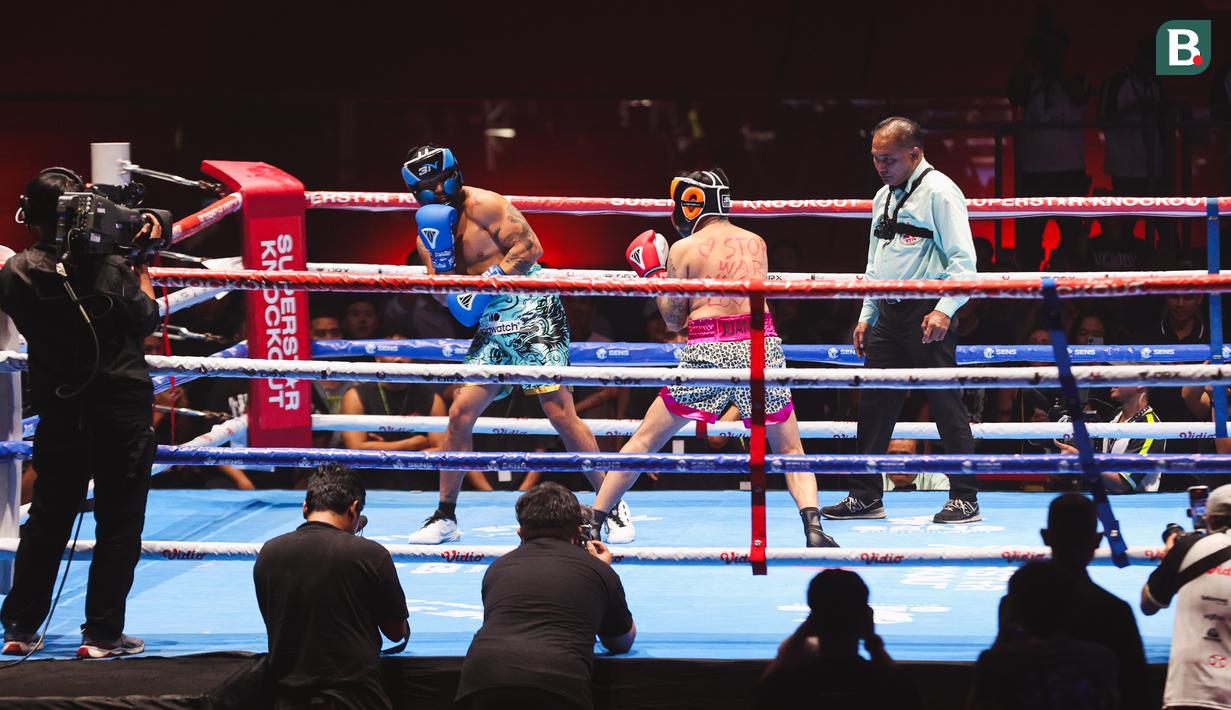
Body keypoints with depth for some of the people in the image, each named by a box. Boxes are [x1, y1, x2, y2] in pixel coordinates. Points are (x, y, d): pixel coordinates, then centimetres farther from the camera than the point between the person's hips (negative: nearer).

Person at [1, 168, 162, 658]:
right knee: (119, 522, 4)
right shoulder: (112, 267, -15)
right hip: (122, 408, -3)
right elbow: (145, 322, -2)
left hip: (58, 410, 3)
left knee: (48, 517, 15)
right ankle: (102, 633, 3)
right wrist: (143, 263, 11)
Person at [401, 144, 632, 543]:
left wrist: (493, 278, -20)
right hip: (492, 326, 7)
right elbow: (449, 300, 6)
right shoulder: (430, 231, 12)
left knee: (560, 413, -10)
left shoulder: (483, 205, -8)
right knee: (460, 412, -1)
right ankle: (445, 517, 10)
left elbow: (531, 247, -14)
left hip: (531, 311, -7)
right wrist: (438, 251, -7)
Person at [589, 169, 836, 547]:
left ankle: (593, 519, 14)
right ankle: (813, 525, -11)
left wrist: (654, 277, 21)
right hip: (761, 345, 2)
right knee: (789, 448, 11)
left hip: (708, 348, -2)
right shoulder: (756, 243, 13)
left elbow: (674, 319, 7)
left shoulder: (684, 249, 3)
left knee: (646, 438, 11)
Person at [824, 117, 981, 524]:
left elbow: (963, 259, -13)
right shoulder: (884, 196, 17)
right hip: (888, 313, 8)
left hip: (927, 313, -8)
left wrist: (944, 310, -22)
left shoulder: (938, 191, -8)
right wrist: (866, 315, 20)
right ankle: (866, 496, 14)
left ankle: (965, 498, 0)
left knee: (946, 405, -5)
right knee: (874, 403, 7)